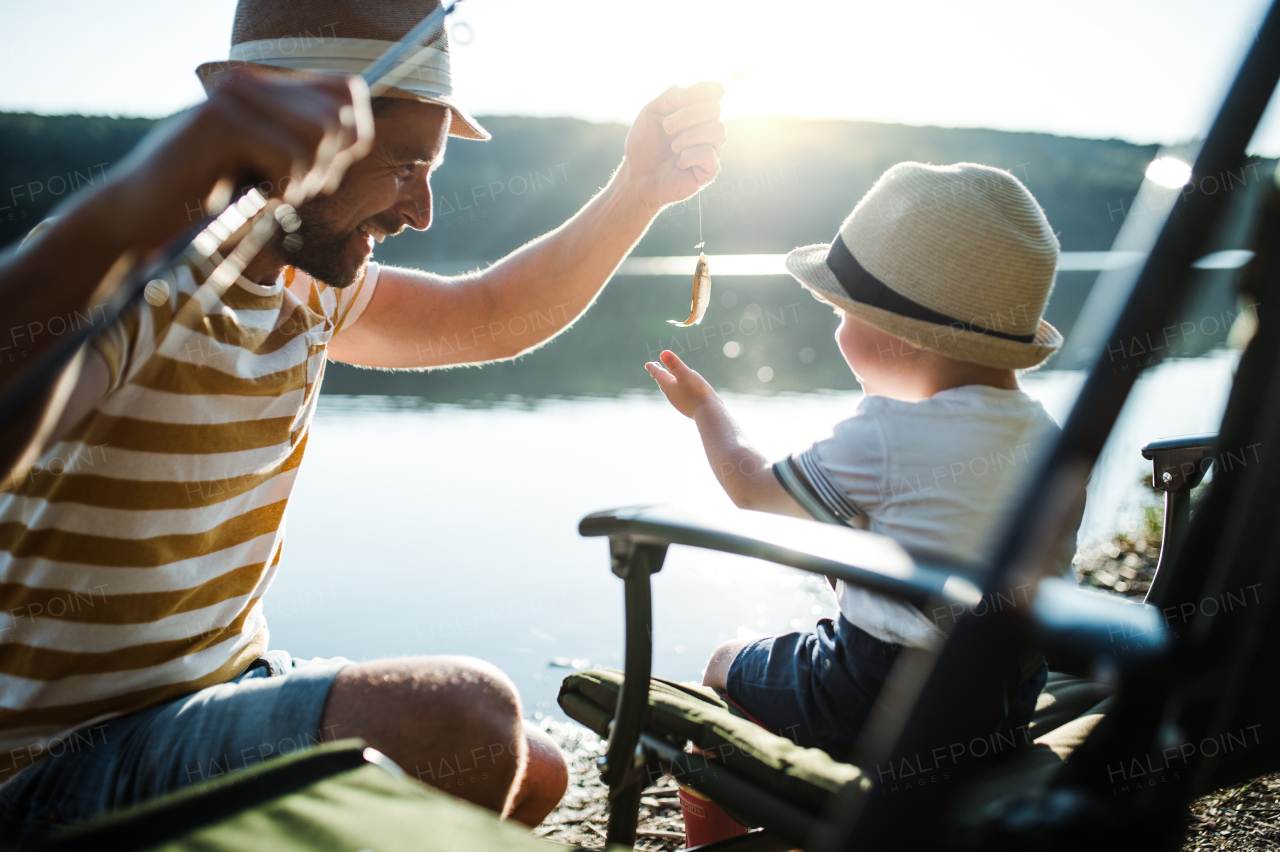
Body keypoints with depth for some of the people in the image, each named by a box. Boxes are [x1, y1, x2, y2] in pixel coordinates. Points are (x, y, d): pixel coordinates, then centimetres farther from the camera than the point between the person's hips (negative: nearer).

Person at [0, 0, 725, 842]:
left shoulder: (308, 283, 4)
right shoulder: (115, 276, -24)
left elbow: (486, 316, 12)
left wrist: (639, 190, 2)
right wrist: (132, 210, -63)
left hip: (234, 683, 8)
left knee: (533, 775, 10)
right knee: (464, 717, -30)